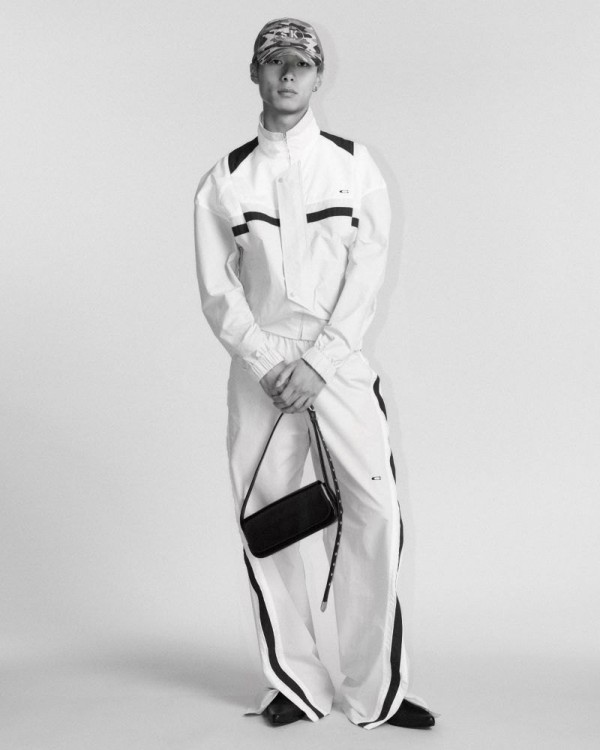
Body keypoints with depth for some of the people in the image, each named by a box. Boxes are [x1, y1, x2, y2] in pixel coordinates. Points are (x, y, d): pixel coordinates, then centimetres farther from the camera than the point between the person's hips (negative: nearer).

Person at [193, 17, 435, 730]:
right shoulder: (225, 179, 8)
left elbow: (367, 276, -1)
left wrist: (316, 363, -11)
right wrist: (269, 365, -10)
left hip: (340, 361, -1)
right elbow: (218, 291, 3)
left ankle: (376, 692, 3)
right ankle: (294, 685, 15)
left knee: (374, 515, -8)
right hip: (259, 369, 1)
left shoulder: (353, 166, 6)